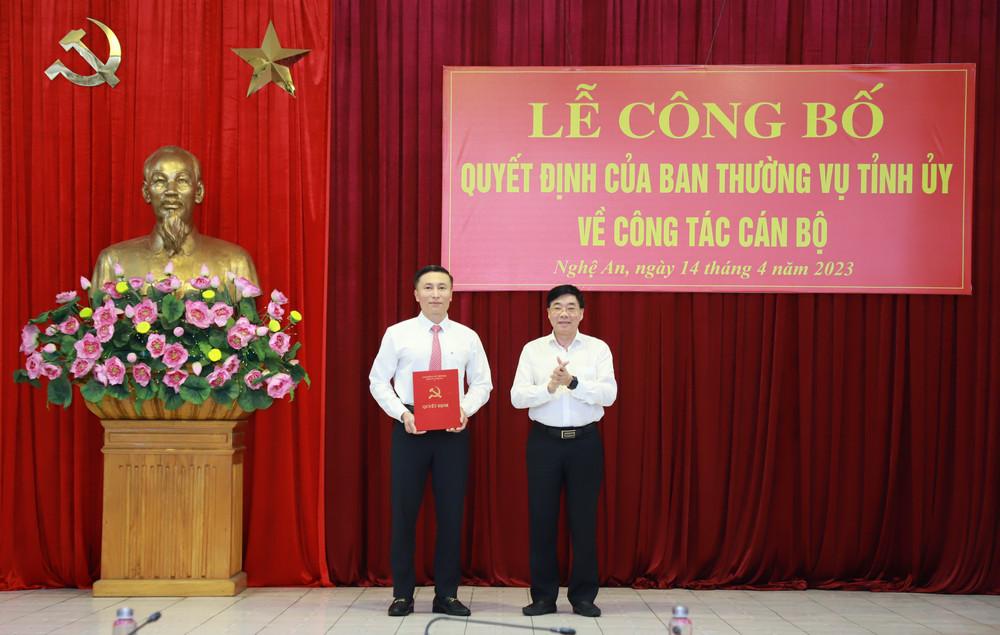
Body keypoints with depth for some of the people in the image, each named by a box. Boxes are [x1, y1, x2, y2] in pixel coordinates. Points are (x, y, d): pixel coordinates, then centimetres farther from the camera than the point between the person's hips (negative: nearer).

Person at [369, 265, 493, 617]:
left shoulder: (467, 337, 6)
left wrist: (466, 409, -13)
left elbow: (482, 383, 7)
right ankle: (402, 593, 13)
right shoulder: (397, 334, 1)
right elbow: (378, 381, 1)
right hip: (409, 428, -1)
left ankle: (447, 594, 16)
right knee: (404, 510, 2)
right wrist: (402, 413, -14)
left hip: (453, 430, 2)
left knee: (451, 511, 5)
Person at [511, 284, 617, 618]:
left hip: (585, 443, 0)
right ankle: (543, 596, 15)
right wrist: (549, 387, -24)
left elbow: (609, 394, -11)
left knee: (583, 520, 4)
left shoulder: (598, 349, 1)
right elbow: (517, 397, -7)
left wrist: (573, 382, -25)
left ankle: (583, 596, 15)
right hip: (544, 442, 1)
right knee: (541, 519, 4)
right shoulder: (533, 350, 3)